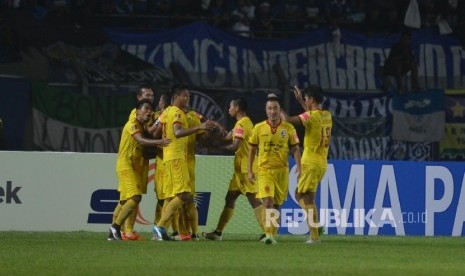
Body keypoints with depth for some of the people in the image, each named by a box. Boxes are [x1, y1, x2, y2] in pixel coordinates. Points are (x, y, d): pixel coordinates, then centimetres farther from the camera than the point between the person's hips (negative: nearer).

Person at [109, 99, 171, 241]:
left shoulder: (142, 127, 18)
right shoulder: (132, 124, -12)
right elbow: (141, 140, -28)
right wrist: (159, 142, -40)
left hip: (135, 167, 10)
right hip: (126, 165, -10)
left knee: (125, 202, 12)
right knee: (135, 197, -19)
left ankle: (113, 232, 15)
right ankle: (116, 227, -14)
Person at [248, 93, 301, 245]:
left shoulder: (288, 128, 1)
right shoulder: (259, 128, 2)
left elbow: (295, 149, 6)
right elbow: (252, 150, 9)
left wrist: (298, 167, -6)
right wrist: (249, 170, 6)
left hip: (282, 170, 1)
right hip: (264, 170, -1)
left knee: (277, 204, 8)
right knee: (267, 201, -16)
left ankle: (273, 235, 18)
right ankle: (268, 234, -22)